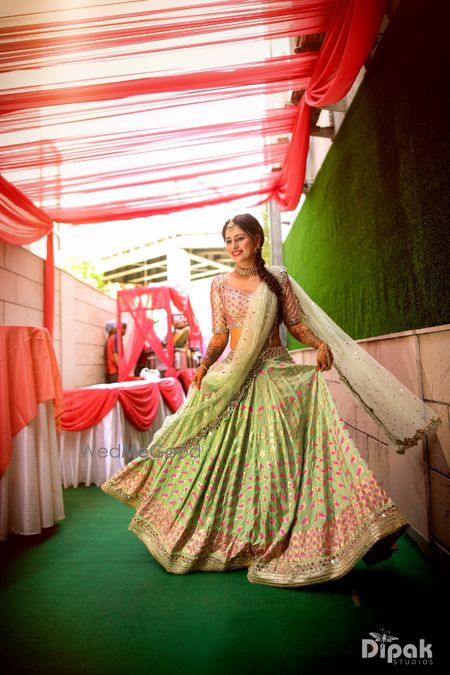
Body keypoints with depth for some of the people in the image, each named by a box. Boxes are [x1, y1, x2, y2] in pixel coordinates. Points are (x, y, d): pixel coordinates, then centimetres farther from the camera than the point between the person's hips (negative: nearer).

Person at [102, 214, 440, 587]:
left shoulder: (278, 278, 7)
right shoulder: (220, 284, 8)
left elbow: (297, 323, 6)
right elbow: (220, 335, 6)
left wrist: (321, 344, -12)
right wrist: (205, 364, -10)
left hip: (278, 374, -1)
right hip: (233, 378, 1)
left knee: (288, 453, -5)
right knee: (230, 456, 6)